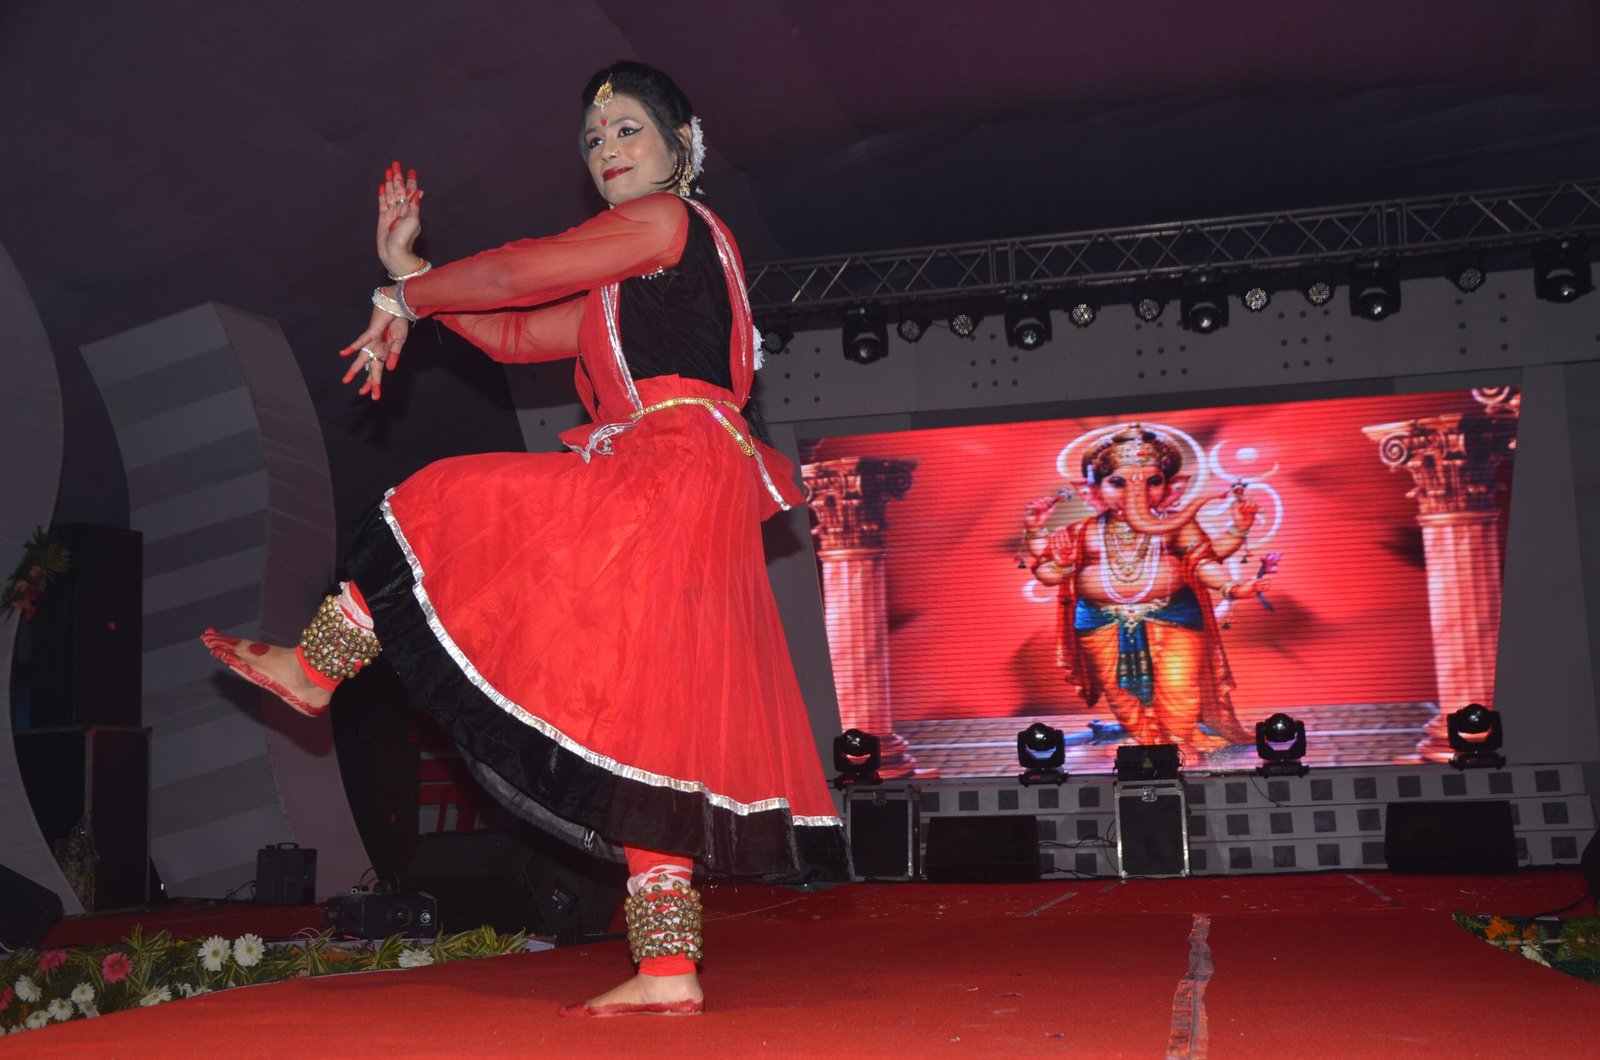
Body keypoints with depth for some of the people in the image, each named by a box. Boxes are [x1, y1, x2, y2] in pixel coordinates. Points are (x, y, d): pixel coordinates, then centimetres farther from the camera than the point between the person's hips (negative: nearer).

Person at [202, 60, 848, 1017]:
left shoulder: (670, 219, 2)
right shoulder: (622, 291, 30)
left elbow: (515, 272, -1)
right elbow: (513, 334, 27)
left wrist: (401, 303, 13)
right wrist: (410, 272, 25)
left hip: (670, 474, -10)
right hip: (664, 508, 10)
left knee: (449, 510, -1)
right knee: (646, 727, 3)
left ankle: (313, 669, 17)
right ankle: (669, 971, 3)